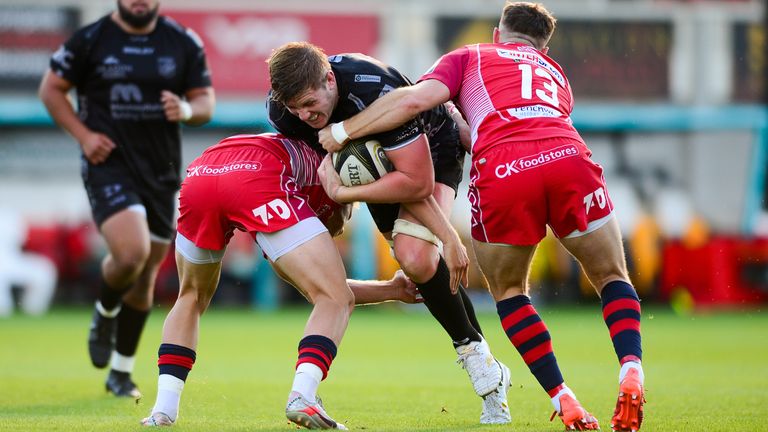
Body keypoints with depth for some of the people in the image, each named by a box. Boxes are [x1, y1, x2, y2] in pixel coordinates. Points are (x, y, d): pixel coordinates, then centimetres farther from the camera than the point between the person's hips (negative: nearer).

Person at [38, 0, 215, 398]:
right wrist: (83, 134, -8)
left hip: (161, 171, 4)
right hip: (109, 164, -4)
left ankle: (121, 372, 25)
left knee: (145, 275, 9)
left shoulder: (184, 43, 4)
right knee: (131, 252, -25)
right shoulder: (90, 39, -4)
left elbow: (205, 101, 10)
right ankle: (105, 313, 10)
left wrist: (187, 110, -14)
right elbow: (51, 89, 4)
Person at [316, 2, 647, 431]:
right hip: (568, 157, 2)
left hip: (500, 175, -2)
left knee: (509, 291, 23)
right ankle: (631, 372, -4)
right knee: (612, 279, 22)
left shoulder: (468, 57, 26)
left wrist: (343, 130, 17)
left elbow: (416, 99, 9)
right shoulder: (557, 76, 39)